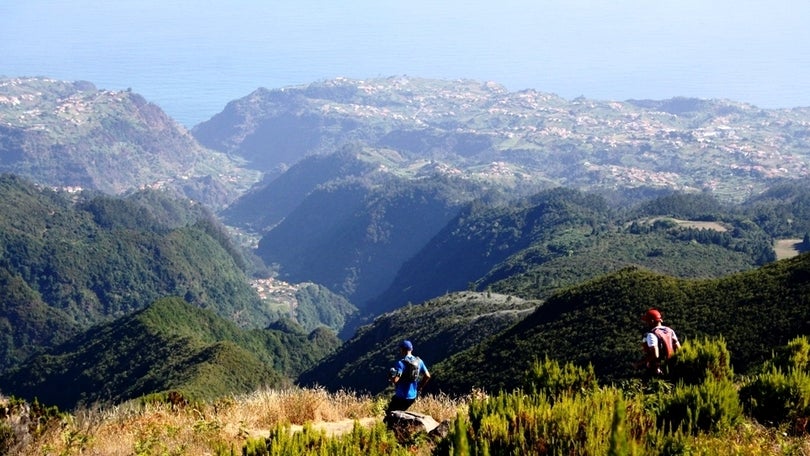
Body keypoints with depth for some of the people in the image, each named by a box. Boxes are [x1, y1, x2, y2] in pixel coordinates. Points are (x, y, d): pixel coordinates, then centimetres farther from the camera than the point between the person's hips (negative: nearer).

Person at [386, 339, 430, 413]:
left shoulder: (401, 363, -18)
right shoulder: (419, 361, 2)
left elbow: (395, 380, -26)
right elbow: (427, 376, 3)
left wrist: (391, 378, -4)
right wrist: (420, 388, 14)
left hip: (401, 397, -7)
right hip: (413, 396, 7)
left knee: (389, 412, 8)